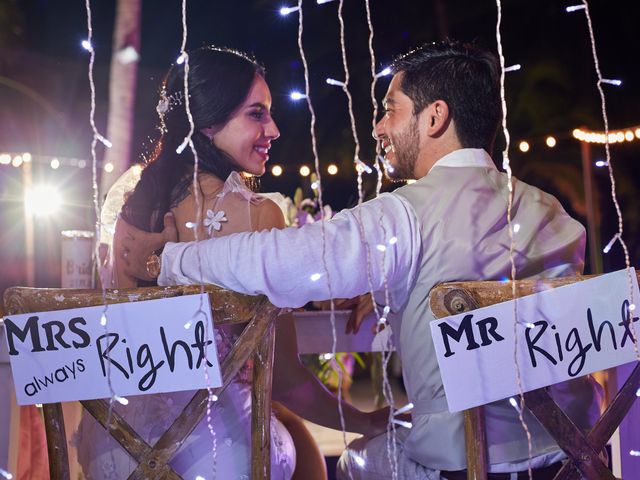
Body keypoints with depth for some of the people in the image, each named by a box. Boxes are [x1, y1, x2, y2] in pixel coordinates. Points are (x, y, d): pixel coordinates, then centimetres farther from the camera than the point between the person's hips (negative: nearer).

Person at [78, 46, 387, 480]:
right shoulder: (258, 214, -18)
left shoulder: (129, 198, -2)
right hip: (213, 442, -5)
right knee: (298, 437, 25)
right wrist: (373, 422, -5)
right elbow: (284, 378, -16)